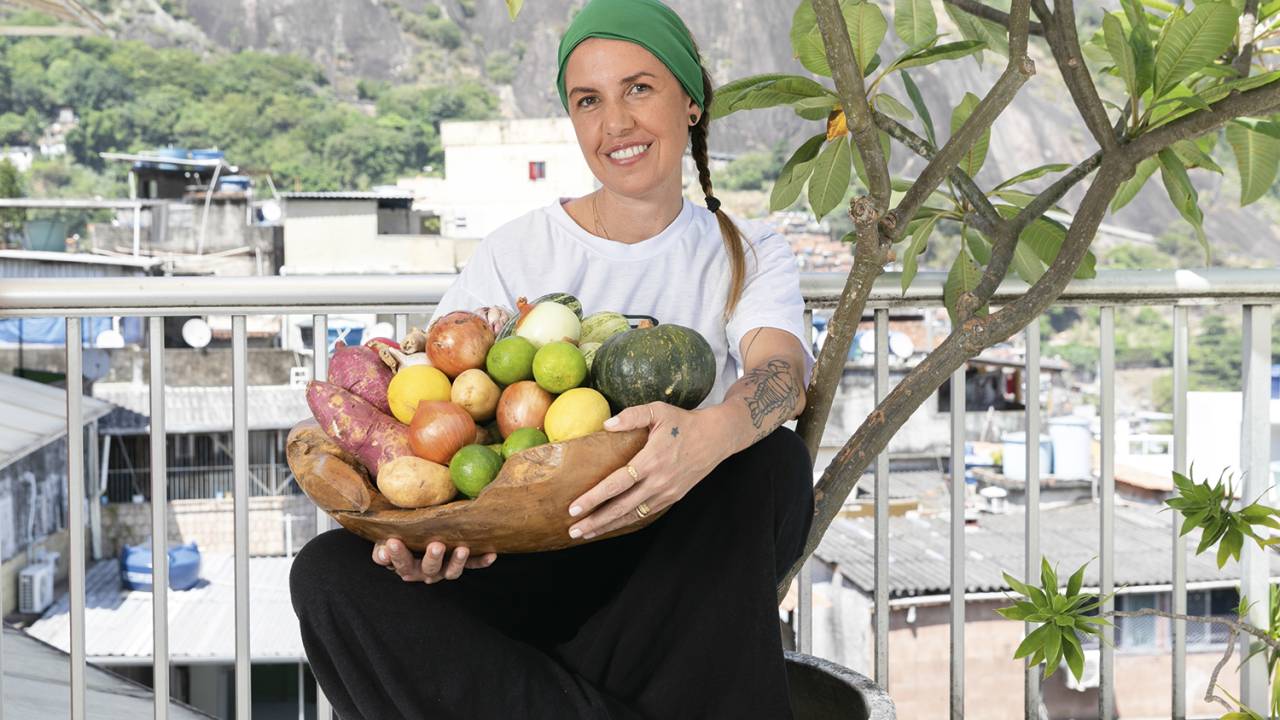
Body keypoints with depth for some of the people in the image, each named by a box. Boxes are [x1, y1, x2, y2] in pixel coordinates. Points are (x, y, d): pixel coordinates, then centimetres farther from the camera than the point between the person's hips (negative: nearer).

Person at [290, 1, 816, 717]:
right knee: (329, 571, -23)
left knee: (772, 457, -29)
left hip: (681, 595, 0)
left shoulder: (751, 257, 5)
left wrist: (710, 435, -44)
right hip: (532, 571, 1)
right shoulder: (517, 255, 4)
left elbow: (783, 373, -18)